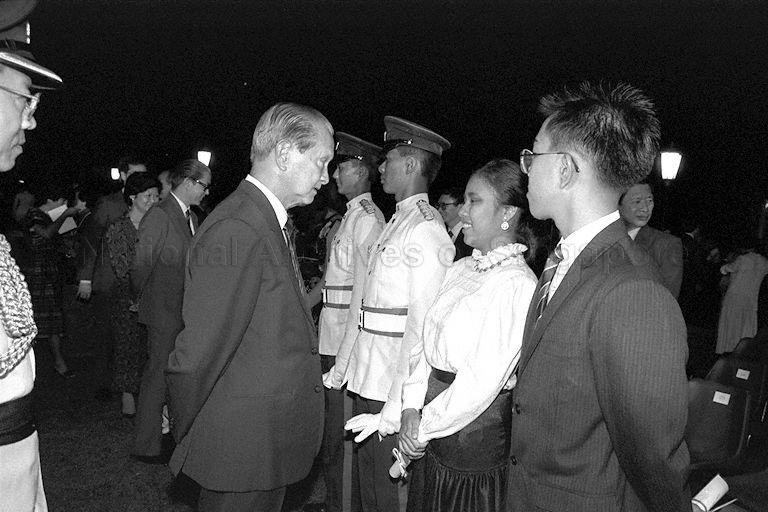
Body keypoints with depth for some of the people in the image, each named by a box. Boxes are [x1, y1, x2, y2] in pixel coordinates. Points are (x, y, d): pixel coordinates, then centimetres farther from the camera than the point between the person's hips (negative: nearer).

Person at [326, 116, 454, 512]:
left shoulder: (426, 229, -16)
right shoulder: (395, 223, 12)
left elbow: (422, 324, -21)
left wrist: (397, 408, -22)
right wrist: (342, 366, 17)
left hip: (395, 390, -8)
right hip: (367, 382, 8)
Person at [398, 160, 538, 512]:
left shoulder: (516, 284, -20)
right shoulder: (460, 269, 5)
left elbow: (480, 384, -22)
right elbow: (428, 345, 8)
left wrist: (423, 429, -12)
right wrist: (411, 409, -3)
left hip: (476, 430, -7)